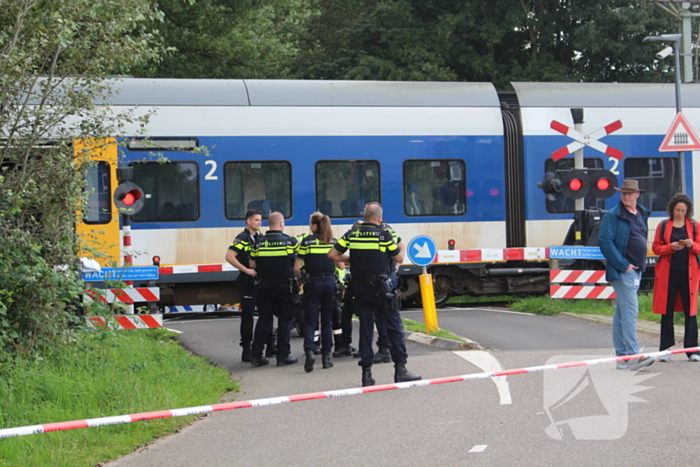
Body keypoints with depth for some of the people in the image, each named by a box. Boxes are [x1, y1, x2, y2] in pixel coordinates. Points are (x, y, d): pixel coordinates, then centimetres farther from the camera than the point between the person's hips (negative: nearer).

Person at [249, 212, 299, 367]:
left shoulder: (259, 243, -1)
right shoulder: (291, 242, -6)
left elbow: (252, 265, 2)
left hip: (264, 286, 3)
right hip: (285, 287, -3)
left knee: (263, 319, 8)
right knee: (285, 320, 5)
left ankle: (256, 356, 8)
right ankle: (283, 356, 4)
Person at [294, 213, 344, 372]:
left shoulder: (307, 241, -6)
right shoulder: (333, 242, 4)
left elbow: (297, 267, -8)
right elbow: (341, 265, 6)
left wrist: (299, 277, 12)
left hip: (313, 283, -3)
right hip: (330, 283, 3)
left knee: (310, 321, 1)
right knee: (327, 321, 13)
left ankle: (309, 351, -21)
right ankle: (326, 356, 13)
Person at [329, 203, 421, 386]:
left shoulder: (352, 234, 2)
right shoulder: (384, 235, -7)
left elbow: (332, 254, 1)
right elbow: (399, 259, 1)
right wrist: (400, 247, 21)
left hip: (360, 287, 4)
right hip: (380, 287, -4)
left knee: (365, 328, 9)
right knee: (394, 326, 3)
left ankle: (367, 373, 8)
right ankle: (400, 369, 0)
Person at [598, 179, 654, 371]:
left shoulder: (642, 215, 14)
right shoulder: (612, 216, -8)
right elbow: (605, 242, -15)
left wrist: (642, 264, 15)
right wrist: (623, 265, -17)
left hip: (636, 270, 8)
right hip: (622, 271, -7)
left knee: (621, 314, 10)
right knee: (630, 311, -14)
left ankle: (621, 356, 12)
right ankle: (632, 355, -17)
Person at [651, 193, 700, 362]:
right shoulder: (663, 225, 7)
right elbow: (656, 247, 4)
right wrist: (670, 247, -14)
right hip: (668, 272, 0)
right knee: (667, 310, 2)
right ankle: (666, 349, 7)